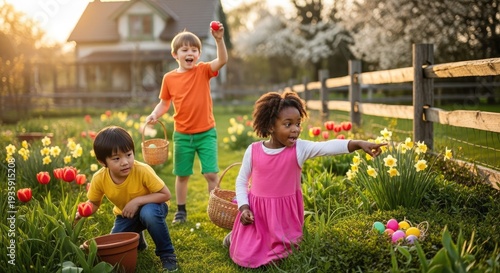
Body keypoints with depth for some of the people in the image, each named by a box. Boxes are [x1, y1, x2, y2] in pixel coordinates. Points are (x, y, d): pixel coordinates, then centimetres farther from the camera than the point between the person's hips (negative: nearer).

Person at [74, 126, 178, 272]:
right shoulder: (99, 179, -23)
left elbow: (166, 195, -27)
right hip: (125, 215, 4)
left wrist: (137, 201, -36)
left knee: (148, 213, -38)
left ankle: (167, 254, -15)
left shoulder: (143, 171, -34)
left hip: (150, 207, -4)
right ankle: (137, 239, 26)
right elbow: (94, 203, -5)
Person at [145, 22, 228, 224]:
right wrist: (154, 115, -11)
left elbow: (223, 60, -24)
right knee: (182, 175, 13)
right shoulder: (169, 78, -2)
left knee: (211, 174, -3)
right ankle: (181, 211, 30)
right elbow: (164, 103, 8)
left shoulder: (203, 71, -6)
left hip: (206, 133, -2)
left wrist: (219, 39, -38)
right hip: (182, 135, 2)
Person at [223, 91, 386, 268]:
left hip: (284, 212, 1)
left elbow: (328, 147, -30)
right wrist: (244, 207, -11)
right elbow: (241, 181, 1)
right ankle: (236, 236, 33)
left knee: (279, 254, 10)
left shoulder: (300, 149, -14)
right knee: (245, 258, 1)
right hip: (257, 211, -1)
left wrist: (358, 144, -44)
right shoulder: (253, 150, -11)